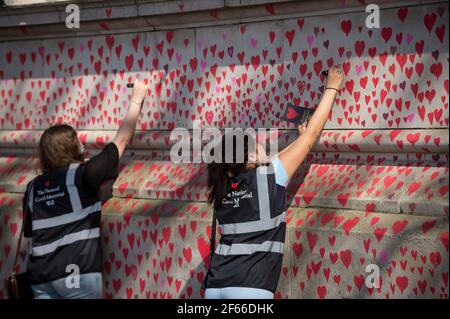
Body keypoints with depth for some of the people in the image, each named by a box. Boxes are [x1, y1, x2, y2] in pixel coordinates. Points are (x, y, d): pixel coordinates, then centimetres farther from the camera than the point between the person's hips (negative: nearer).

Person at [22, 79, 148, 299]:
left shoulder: (34, 187, 10)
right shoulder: (82, 175, -4)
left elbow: (30, 232, 16)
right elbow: (122, 139, 4)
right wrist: (137, 100, 16)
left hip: (41, 275, 5)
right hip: (77, 273, -5)